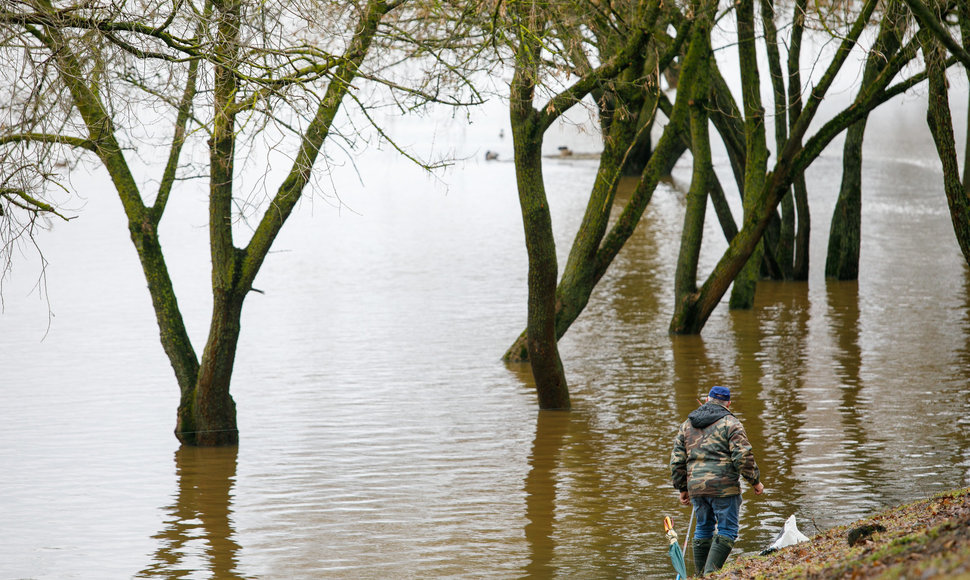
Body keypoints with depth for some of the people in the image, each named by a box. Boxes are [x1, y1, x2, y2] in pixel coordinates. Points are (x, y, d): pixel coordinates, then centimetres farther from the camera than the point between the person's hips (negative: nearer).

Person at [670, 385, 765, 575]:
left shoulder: (687, 424, 15)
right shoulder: (730, 423, -3)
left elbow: (677, 461, 15)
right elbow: (743, 456, -12)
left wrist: (682, 488, 22)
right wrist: (755, 481, -2)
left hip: (696, 488, 6)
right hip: (723, 486, -5)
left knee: (703, 529, 18)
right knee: (726, 531, -1)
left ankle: (701, 575, 19)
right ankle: (711, 574, -14)